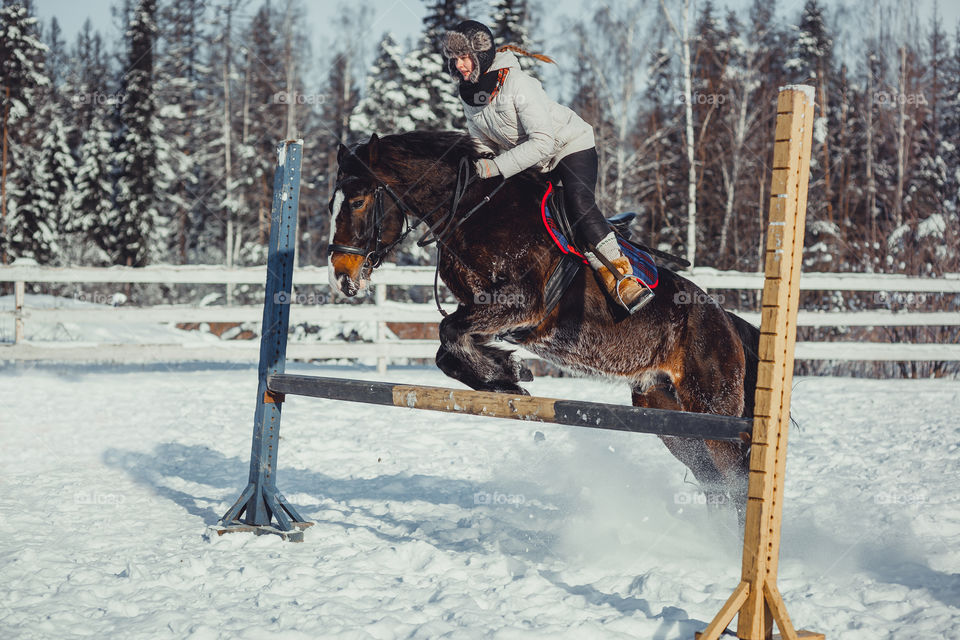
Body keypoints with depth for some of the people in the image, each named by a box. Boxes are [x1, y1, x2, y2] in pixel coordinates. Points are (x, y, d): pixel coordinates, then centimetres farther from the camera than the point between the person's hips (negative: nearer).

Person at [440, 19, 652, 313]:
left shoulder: (516, 83, -28)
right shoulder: (468, 93, -5)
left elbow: (542, 141, -32)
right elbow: (482, 143, 8)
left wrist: (497, 167, -37)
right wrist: (474, 167, -14)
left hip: (570, 145, -8)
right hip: (534, 165, 8)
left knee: (578, 201, -29)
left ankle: (621, 277, -30)